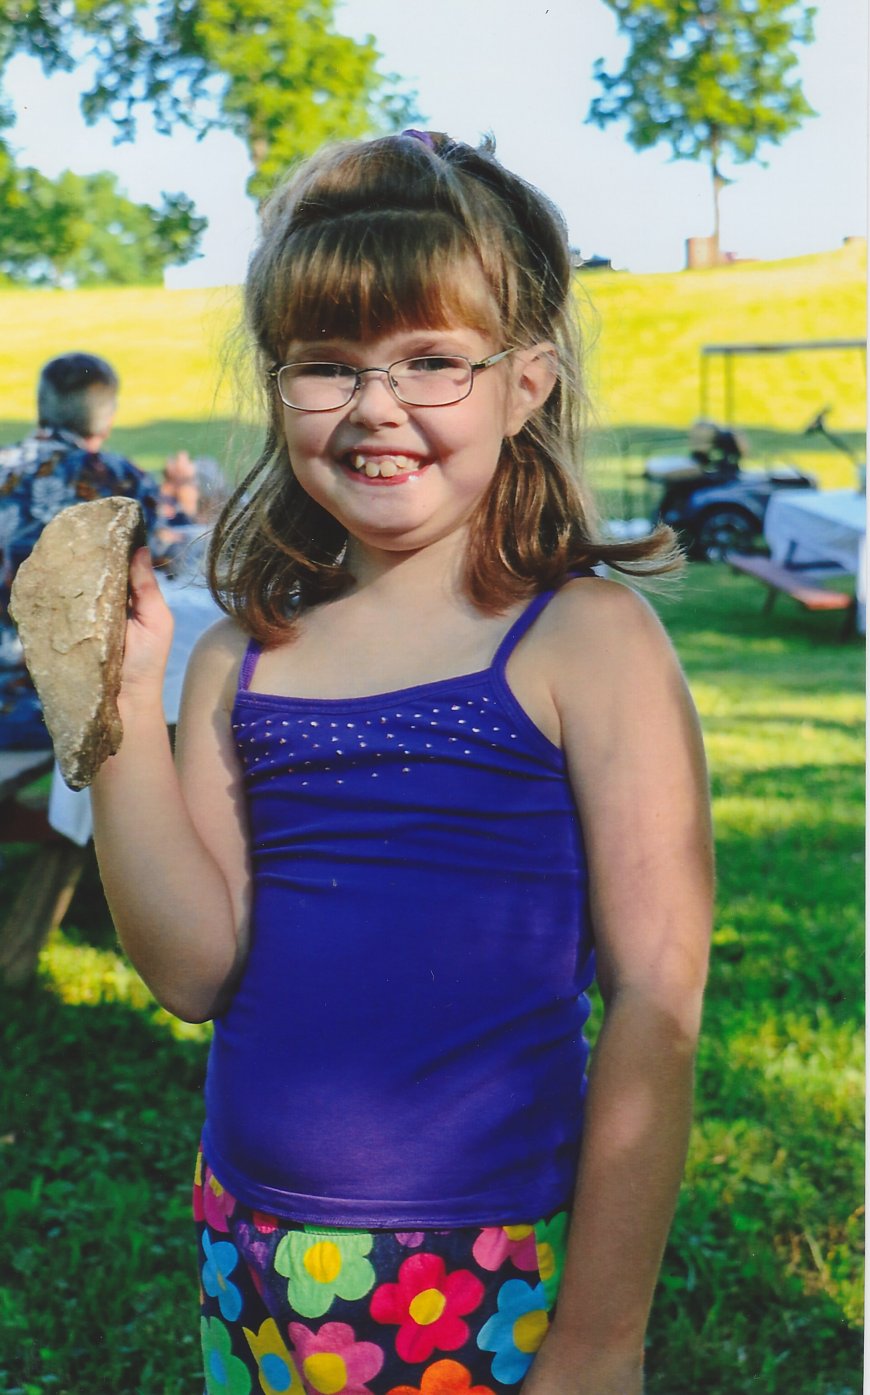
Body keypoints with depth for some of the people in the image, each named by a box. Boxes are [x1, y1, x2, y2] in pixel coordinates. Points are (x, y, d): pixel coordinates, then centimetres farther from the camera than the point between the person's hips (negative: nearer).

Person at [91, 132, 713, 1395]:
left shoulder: (587, 644, -12)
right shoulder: (242, 661, 1)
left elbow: (655, 1006, -12)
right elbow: (197, 969, -5)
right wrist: (121, 705, -13)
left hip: (492, 1283, -4)